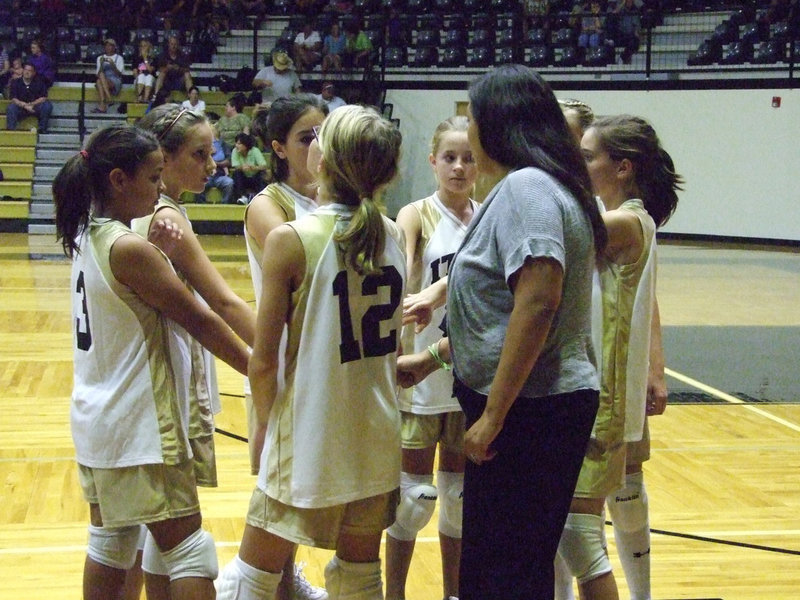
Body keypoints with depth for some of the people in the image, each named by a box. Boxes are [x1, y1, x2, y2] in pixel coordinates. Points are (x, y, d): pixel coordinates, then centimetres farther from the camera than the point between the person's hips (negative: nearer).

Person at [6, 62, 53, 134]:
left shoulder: (39, 82, -1)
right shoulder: (15, 82, -2)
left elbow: (43, 98, -6)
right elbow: (13, 99, -9)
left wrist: (31, 104, -19)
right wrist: (25, 105, -23)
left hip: (35, 107, 0)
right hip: (20, 108, 0)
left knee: (48, 105, -26)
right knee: (11, 107, -31)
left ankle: (42, 129, -17)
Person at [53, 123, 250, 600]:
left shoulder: (87, 237, 6)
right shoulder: (129, 248, -21)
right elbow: (199, 319, -15)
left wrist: (159, 248, -1)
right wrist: (261, 370, -8)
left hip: (97, 417, 9)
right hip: (140, 429, -9)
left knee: (109, 543, 18)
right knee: (189, 552, -3)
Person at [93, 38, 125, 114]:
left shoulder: (119, 58, 12)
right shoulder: (100, 58, 21)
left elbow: (119, 74, -1)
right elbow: (98, 74, 9)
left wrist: (113, 65, -15)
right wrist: (101, 64, -7)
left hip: (115, 82, -3)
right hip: (103, 82, 3)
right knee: (99, 81, -34)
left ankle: (102, 106, -45)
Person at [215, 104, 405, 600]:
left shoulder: (290, 239, -15)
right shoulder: (393, 236, 0)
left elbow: (263, 362, -11)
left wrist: (271, 427, 3)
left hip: (311, 438, -5)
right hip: (377, 437, 5)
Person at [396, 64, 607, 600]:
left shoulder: (525, 188, -16)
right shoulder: (534, 187, 16)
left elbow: (537, 303, -26)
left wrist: (493, 414, -23)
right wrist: (433, 357, 28)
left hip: (530, 412, -10)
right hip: (541, 408, 10)